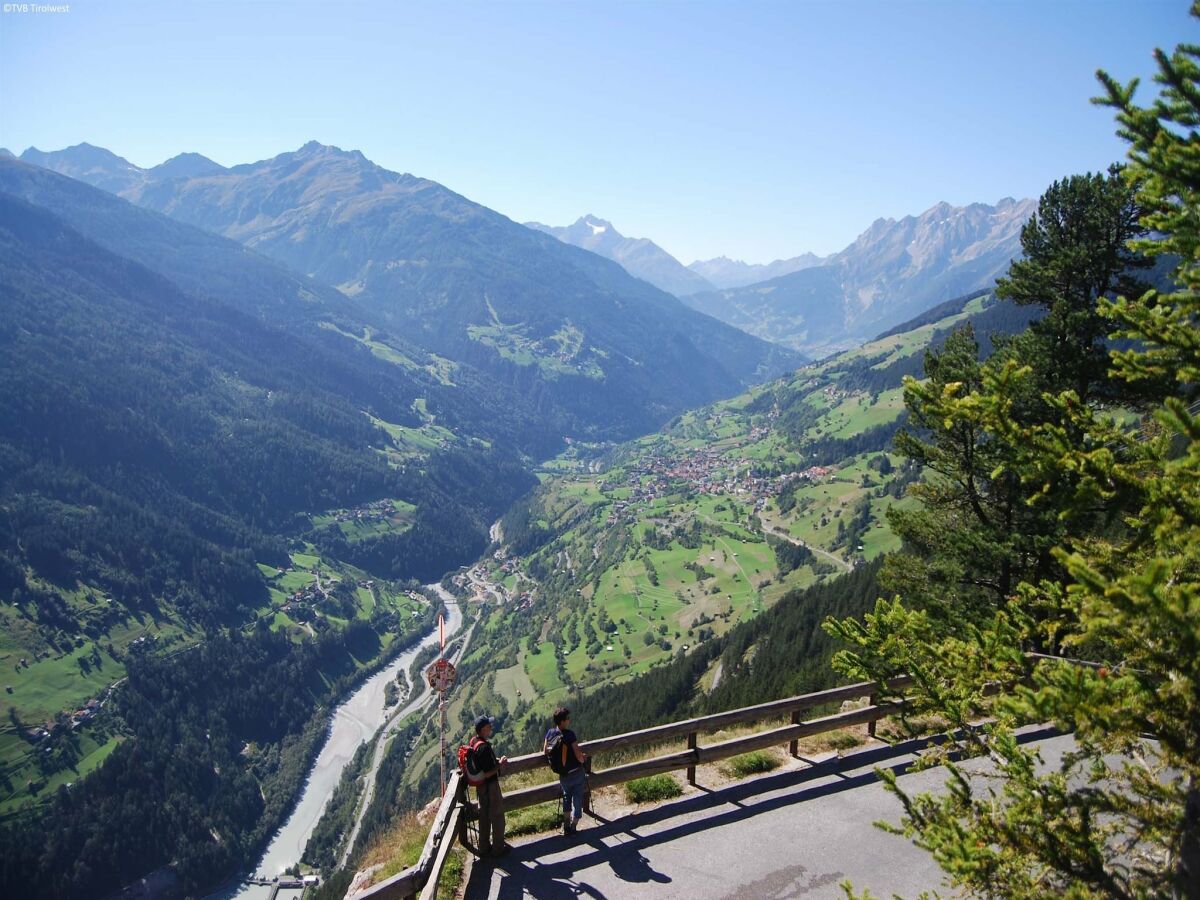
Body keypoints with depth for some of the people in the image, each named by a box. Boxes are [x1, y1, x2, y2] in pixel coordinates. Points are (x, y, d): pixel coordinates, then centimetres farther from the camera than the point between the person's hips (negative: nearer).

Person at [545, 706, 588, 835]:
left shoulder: (550, 733, -7)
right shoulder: (569, 734, -22)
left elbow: (545, 751, 5)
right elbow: (579, 755, -21)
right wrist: (583, 759, 1)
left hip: (563, 775, 5)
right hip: (577, 772, -5)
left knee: (566, 797, 26)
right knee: (577, 800, 11)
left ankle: (566, 826, 26)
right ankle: (573, 828, 17)